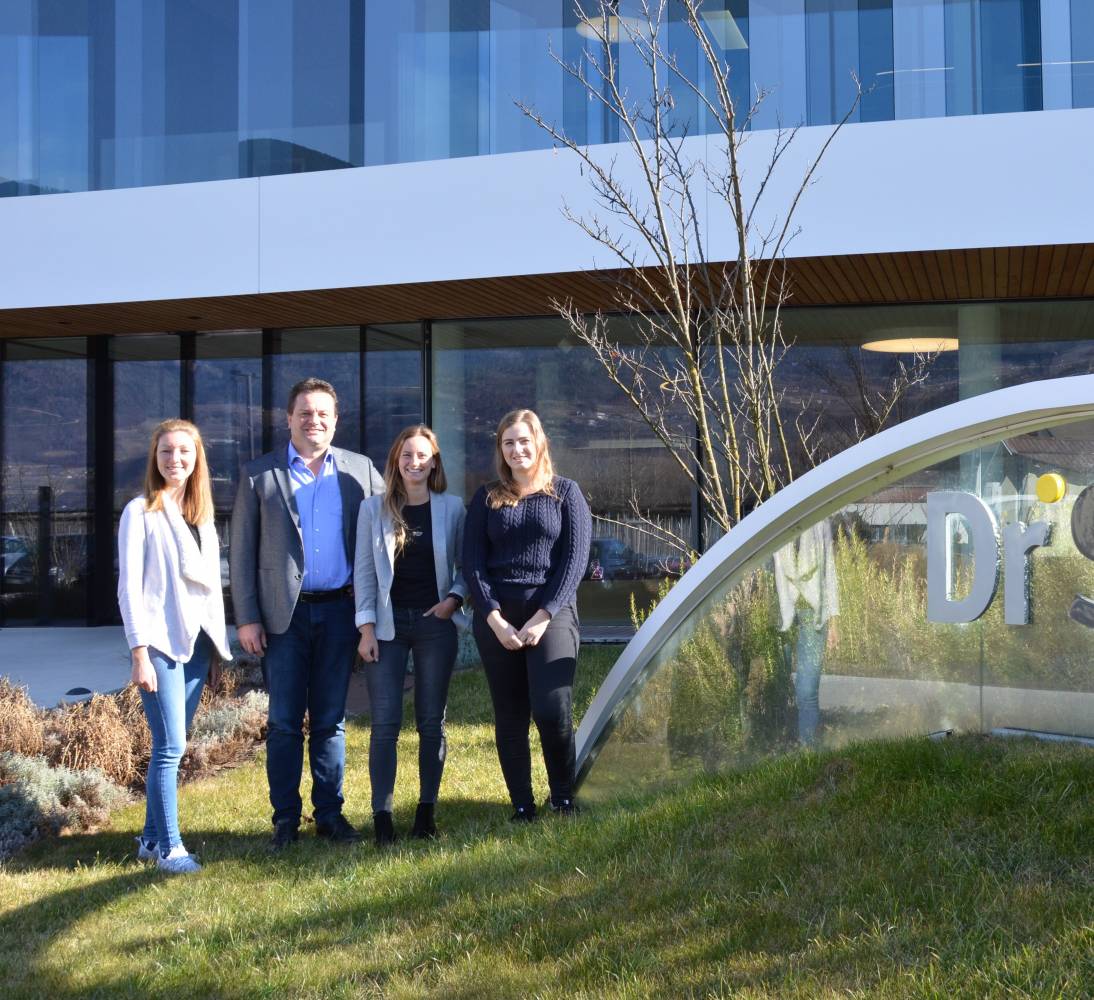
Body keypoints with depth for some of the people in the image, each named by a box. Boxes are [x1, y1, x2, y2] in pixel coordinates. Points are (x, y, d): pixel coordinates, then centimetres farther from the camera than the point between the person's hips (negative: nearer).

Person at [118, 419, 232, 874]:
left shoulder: (202, 515, 14)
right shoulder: (140, 512, -4)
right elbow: (129, 586, -8)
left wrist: (218, 638, 10)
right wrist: (139, 653, -14)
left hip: (197, 640, 6)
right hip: (161, 640, -6)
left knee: (172, 745, 9)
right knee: (170, 747, -9)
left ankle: (151, 838, 19)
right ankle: (168, 847, -2)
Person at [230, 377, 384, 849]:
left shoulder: (361, 470, 6)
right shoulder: (259, 474, 2)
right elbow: (242, 551, 1)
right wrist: (246, 618, -5)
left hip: (339, 611, 1)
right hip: (284, 614, -1)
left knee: (330, 720, 10)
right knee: (284, 722, 4)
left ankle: (330, 814, 19)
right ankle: (285, 818, 14)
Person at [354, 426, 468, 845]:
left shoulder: (452, 507, 2)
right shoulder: (373, 509, 2)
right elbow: (363, 571, 1)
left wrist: (454, 598, -8)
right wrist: (366, 628, -4)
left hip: (435, 623, 1)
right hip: (387, 624, 0)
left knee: (432, 721, 6)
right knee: (385, 722, -4)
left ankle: (426, 810, 15)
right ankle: (381, 815, 1)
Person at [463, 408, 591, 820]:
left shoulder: (565, 493, 5)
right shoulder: (486, 499, 10)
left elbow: (575, 560, -2)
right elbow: (472, 562, 4)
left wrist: (543, 617, -11)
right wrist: (494, 618, -9)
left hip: (551, 614, -2)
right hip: (496, 620, 2)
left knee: (552, 710, -16)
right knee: (510, 717, 5)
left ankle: (563, 798, 6)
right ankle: (522, 808, 15)